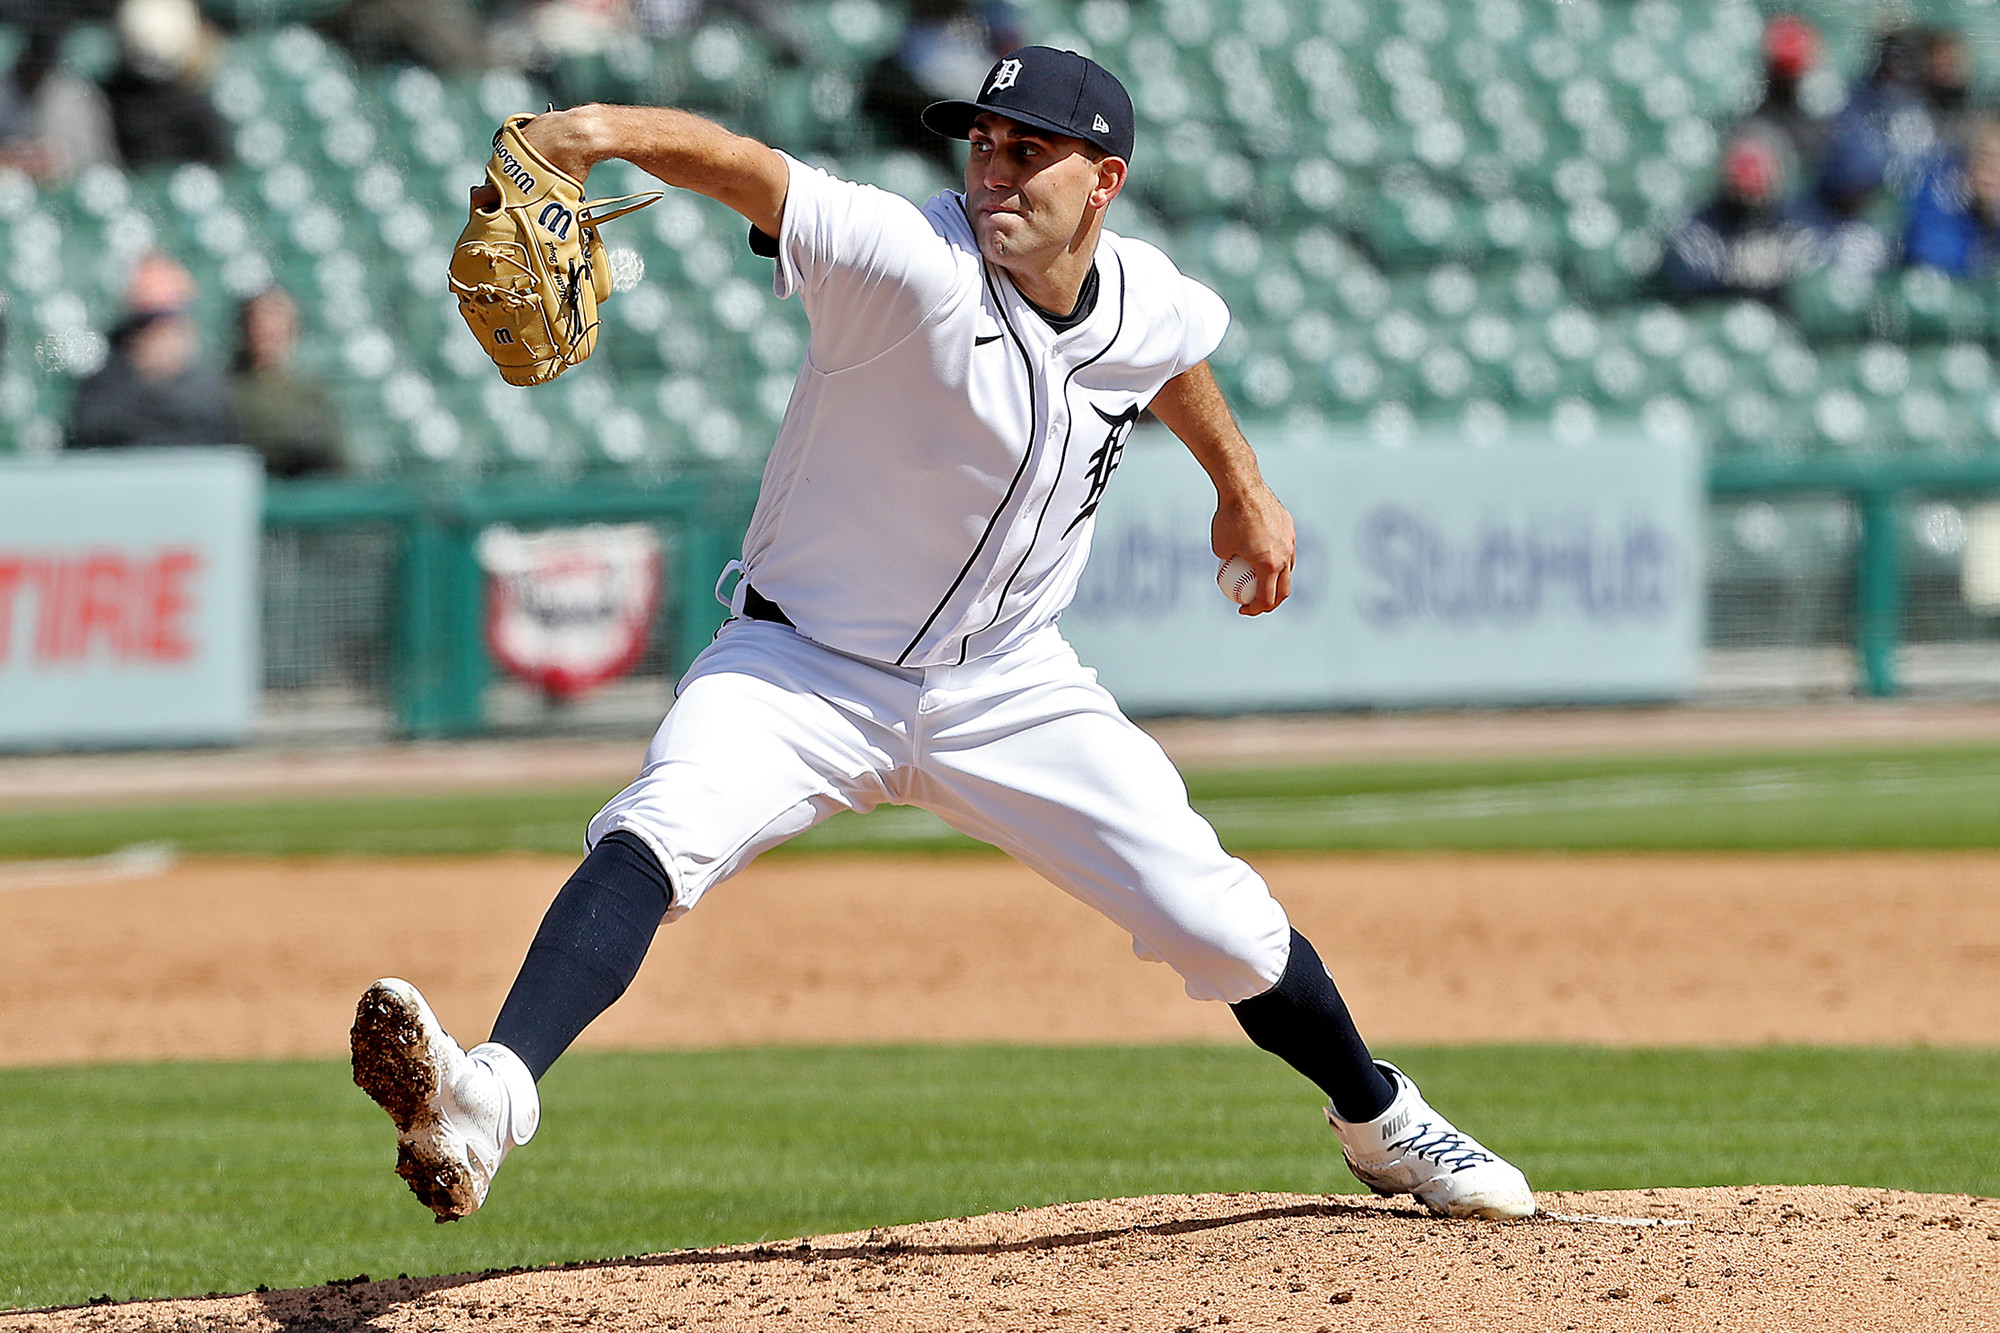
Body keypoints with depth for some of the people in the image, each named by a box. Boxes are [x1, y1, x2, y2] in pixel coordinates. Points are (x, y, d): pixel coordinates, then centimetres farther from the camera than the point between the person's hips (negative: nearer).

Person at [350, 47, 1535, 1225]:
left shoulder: (1150, 303, -8)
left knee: (1220, 925, 4)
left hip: (1006, 687, 4)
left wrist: (1242, 486, 33)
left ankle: (1378, 1117, 33)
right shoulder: (917, 265, -25)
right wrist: (606, 131, -59)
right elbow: (745, 166, -41)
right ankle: (490, 1100, -50)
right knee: (657, 838, -31)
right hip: (805, 671, -4)